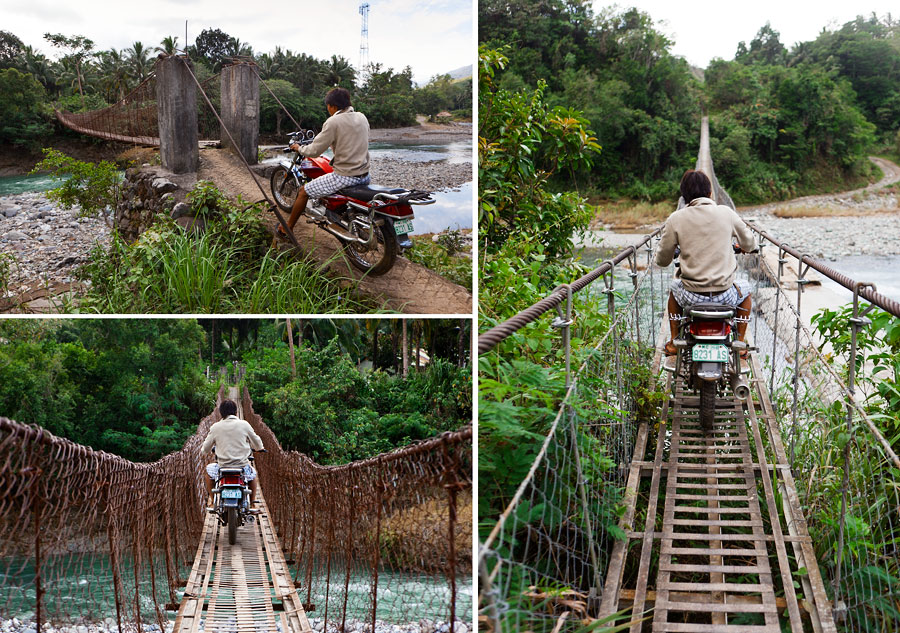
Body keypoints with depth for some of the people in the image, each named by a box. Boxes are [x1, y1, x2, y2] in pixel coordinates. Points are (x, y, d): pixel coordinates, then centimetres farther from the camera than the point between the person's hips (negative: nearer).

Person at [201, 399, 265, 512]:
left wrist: (202, 451, 30)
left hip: (223, 466, 0)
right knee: (252, 473, 33)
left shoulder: (215, 427, -3)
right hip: (242, 466, 0)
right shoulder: (244, 424, -5)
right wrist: (260, 448, 31)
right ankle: (252, 505, 28)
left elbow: (205, 449, 5)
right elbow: (256, 441, 7)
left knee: (209, 469, 31)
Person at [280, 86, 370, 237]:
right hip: (365, 175, 7)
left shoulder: (333, 122, -14)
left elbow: (314, 151, -11)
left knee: (304, 192, 8)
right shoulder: (362, 117, 7)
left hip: (344, 176, -7)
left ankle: (287, 228, 18)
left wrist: (299, 148, 8)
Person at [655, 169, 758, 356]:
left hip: (691, 295, 0)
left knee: (674, 288, 35)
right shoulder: (726, 213, -4)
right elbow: (750, 244, 10)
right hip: (724, 293, 0)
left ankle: (673, 343, 36)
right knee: (745, 290, 34)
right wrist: (739, 247, 35)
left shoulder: (675, 219, -6)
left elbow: (662, 260, 1)